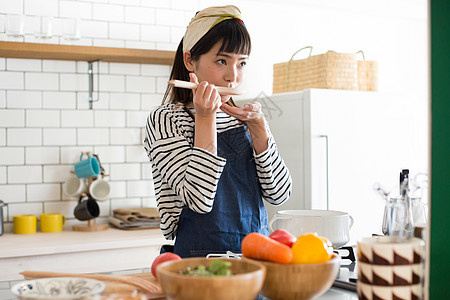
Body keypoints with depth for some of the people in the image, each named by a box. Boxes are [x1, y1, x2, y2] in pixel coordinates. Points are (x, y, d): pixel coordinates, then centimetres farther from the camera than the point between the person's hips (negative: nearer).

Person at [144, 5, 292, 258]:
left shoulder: (243, 117, 11)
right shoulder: (165, 119, -3)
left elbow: (279, 194, 3)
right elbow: (198, 199, -14)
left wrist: (258, 126, -7)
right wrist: (205, 118, -15)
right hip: (201, 255, -4)